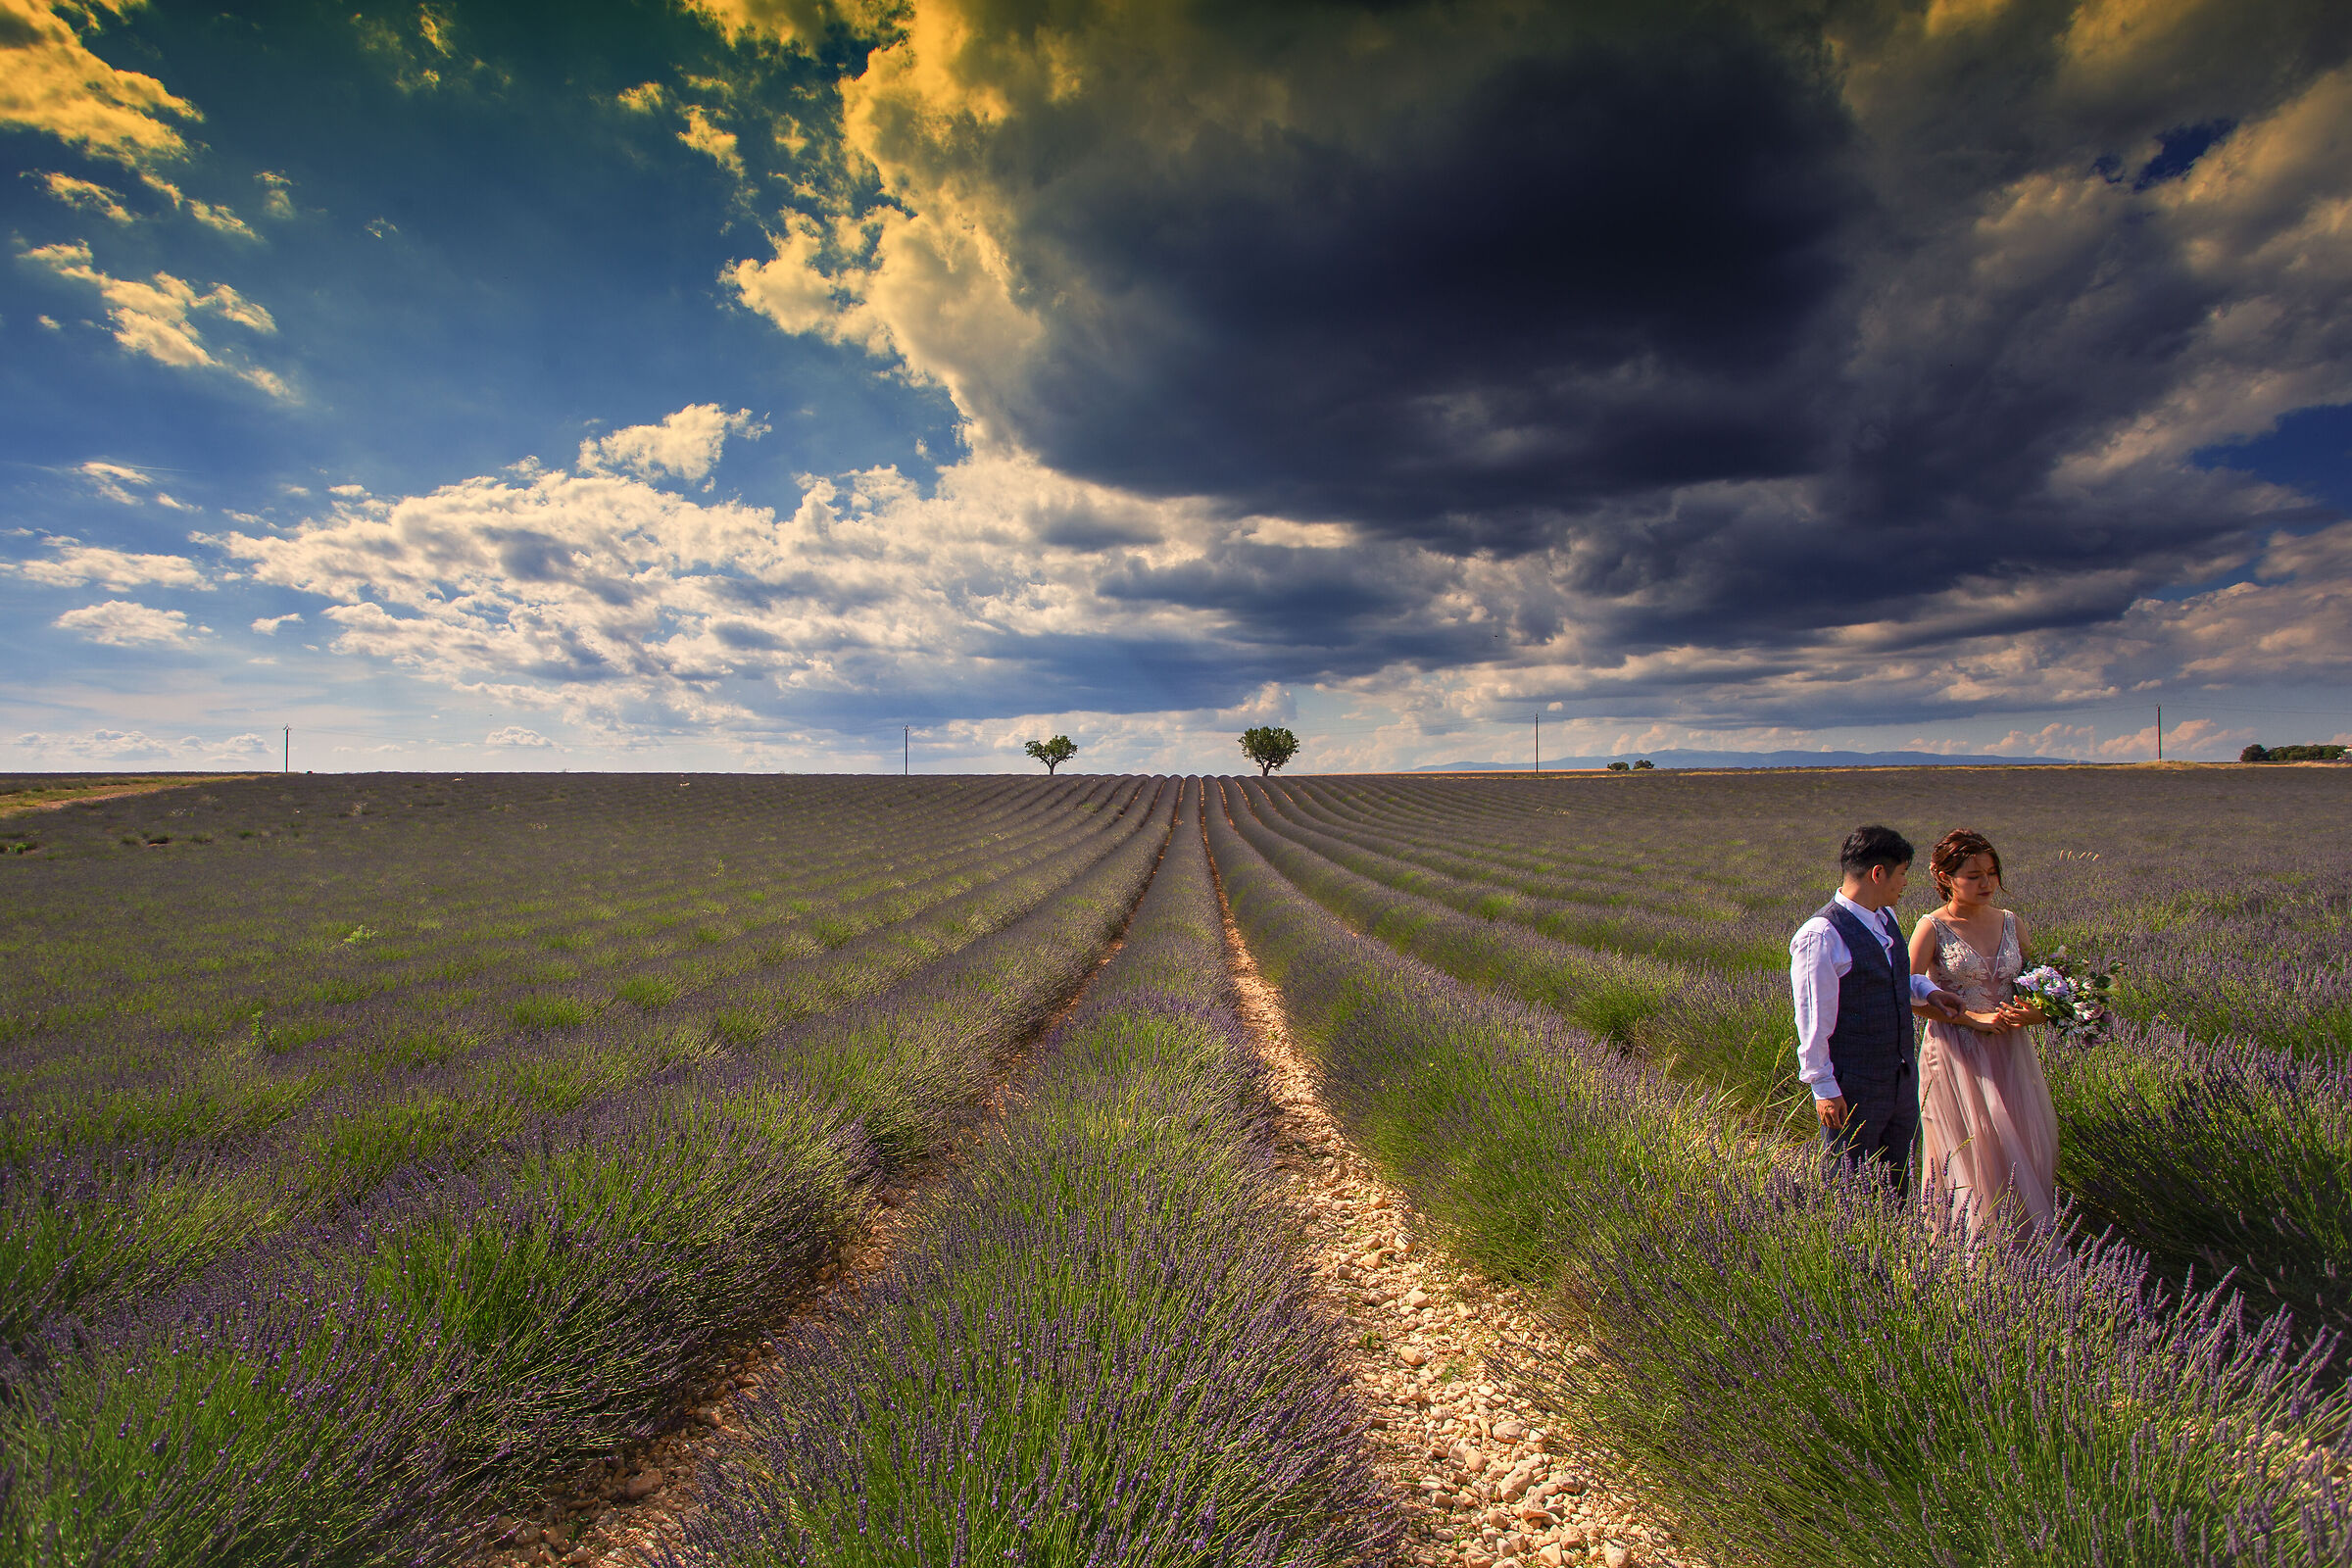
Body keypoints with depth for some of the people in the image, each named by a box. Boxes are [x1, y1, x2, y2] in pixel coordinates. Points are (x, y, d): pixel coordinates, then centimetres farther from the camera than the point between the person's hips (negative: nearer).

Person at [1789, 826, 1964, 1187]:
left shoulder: (1885, 919, 6)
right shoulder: (1821, 936, -21)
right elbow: (1813, 1019, -18)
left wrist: (1925, 989, 4)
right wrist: (1824, 1087, -16)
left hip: (1902, 1078, 8)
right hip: (1852, 1089, -8)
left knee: (1897, 1185, 20)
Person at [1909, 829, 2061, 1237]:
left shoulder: (2012, 923, 6)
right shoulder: (1933, 928, -7)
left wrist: (2036, 1012, -8)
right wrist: (1972, 1017, -16)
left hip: (2010, 1050, 4)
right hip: (1955, 1053, -4)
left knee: (2025, 1144, 5)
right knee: (1972, 1150, -1)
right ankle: (1971, 1243, 13)